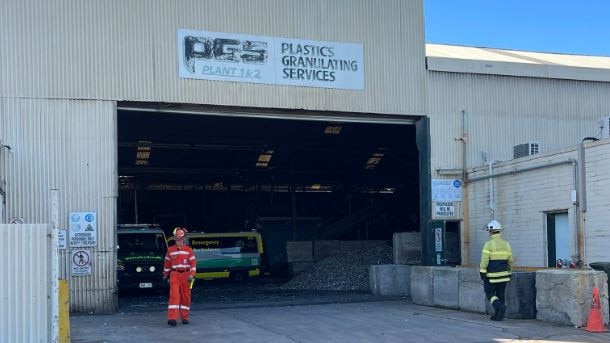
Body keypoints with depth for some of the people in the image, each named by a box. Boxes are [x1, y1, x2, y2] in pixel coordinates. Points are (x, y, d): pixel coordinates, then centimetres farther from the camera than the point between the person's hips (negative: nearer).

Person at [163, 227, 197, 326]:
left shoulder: (189, 250, 2)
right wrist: (166, 275, 17)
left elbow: (193, 263, -1)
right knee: (174, 295, -12)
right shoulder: (170, 250, 6)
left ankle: (184, 317, 18)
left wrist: (192, 275, -12)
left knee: (185, 296, 6)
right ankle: (172, 318, -18)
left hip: (185, 275, 0)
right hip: (174, 274, 0)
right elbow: (167, 263, 14)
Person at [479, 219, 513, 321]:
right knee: (500, 295, 11)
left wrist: (482, 273, -11)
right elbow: (510, 260, 12)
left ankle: (500, 306, -18)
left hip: (491, 275, -5)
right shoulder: (506, 244, 7)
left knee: (490, 294, 5)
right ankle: (498, 315, 11)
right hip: (503, 275, 5)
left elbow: (484, 260, -15)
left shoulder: (488, 244, -11)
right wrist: (509, 273, 21)